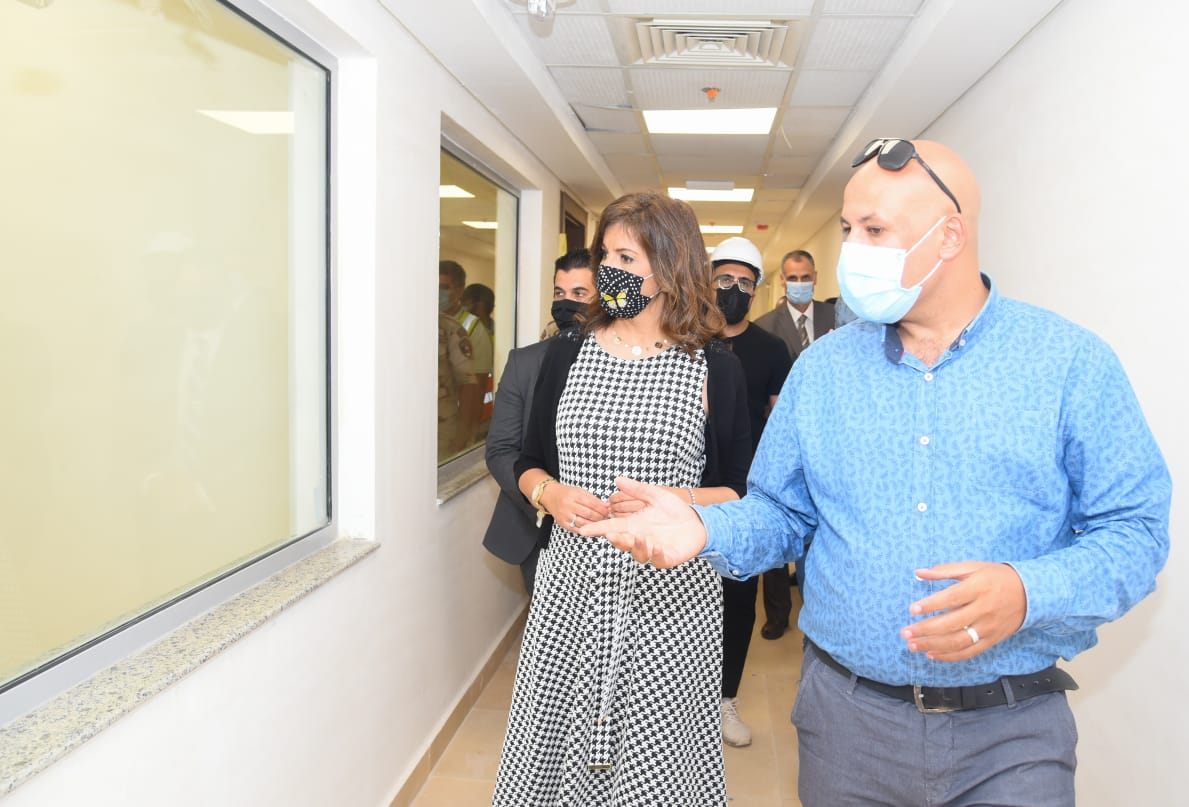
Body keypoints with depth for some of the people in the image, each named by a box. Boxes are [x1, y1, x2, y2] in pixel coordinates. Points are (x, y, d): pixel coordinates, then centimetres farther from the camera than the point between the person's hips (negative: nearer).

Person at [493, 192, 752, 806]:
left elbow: (739, 492, 2)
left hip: (668, 595, -2)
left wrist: (677, 499, -16)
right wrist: (548, 493, -9)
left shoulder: (715, 369, -2)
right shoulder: (567, 353, 5)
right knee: (548, 752, 10)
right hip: (570, 587, 3)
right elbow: (528, 464, 12)